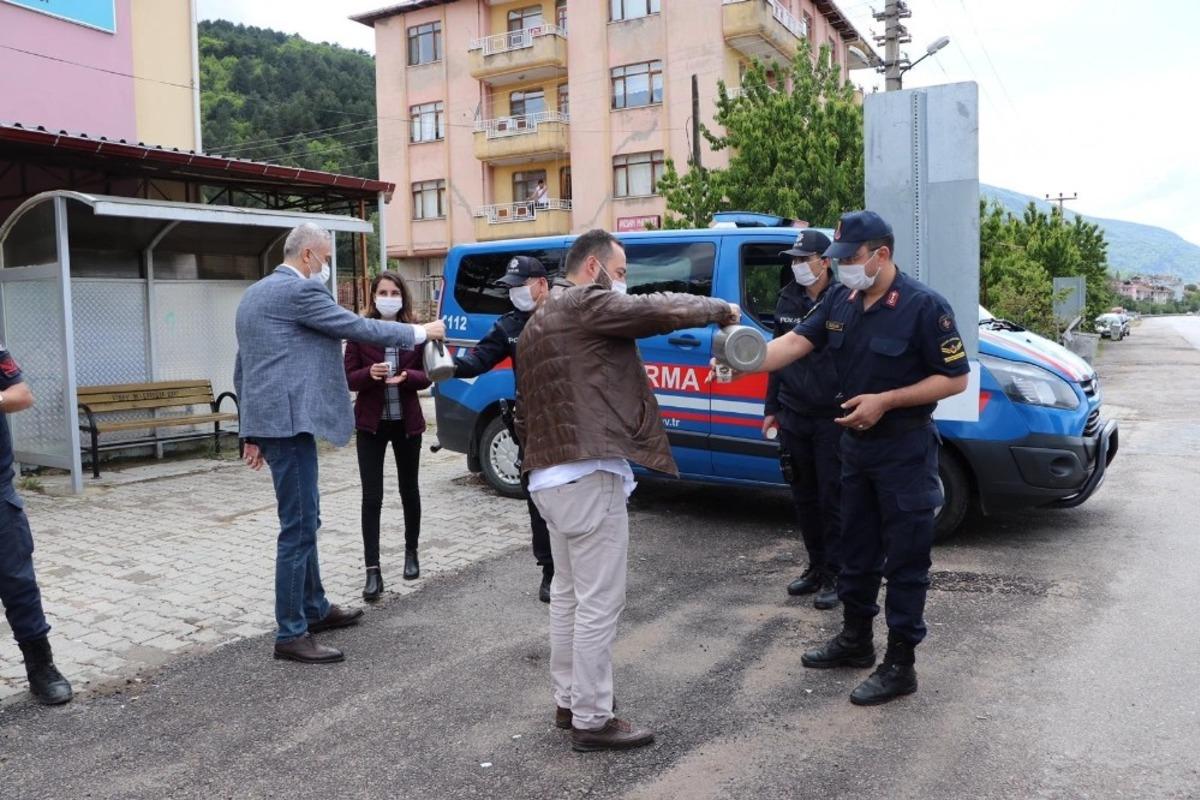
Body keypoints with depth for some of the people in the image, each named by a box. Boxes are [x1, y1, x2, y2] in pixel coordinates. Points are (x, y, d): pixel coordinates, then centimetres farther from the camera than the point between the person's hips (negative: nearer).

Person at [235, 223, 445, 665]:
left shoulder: (254, 295, 20)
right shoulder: (300, 291, -10)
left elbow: (242, 370, 21)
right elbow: (358, 327, -9)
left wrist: (252, 431, 23)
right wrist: (421, 331, 3)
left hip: (269, 419, 10)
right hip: (289, 419, -10)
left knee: (304, 520, 19)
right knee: (298, 526, -5)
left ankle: (315, 608, 31)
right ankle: (291, 634, 1)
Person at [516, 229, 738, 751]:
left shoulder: (539, 321, 21)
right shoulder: (586, 304, -9)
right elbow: (661, 310, -14)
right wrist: (721, 310, 3)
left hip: (550, 475, 11)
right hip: (588, 476, -11)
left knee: (567, 593, 19)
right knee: (599, 602, -2)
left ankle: (568, 702, 30)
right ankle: (592, 721, 8)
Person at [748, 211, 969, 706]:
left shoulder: (923, 306, -16)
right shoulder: (840, 301, 3)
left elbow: (955, 378, -15)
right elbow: (796, 341, -6)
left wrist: (884, 401, -22)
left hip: (904, 450, -7)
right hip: (855, 444, 7)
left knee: (904, 560, 3)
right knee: (856, 550, 18)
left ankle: (900, 665, 14)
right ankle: (855, 640, 34)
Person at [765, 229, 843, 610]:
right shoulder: (787, 300, 9)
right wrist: (772, 408, 15)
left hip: (832, 418, -6)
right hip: (793, 417, 6)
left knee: (832, 497, 1)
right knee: (803, 496, 13)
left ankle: (834, 575, 13)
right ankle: (816, 568, 28)